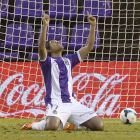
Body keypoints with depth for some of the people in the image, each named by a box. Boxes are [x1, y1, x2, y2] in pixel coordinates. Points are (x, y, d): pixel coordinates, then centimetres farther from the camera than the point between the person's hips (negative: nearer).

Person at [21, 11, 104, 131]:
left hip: (72, 102, 5)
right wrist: (45, 26, -25)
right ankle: (34, 125, -2)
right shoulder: (47, 61, 7)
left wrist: (93, 26, 12)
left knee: (99, 126, -11)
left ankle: (73, 124, 15)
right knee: (52, 126, -37)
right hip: (56, 103, -5)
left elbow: (89, 47, 19)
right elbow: (41, 48, -15)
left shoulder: (69, 60, 22)